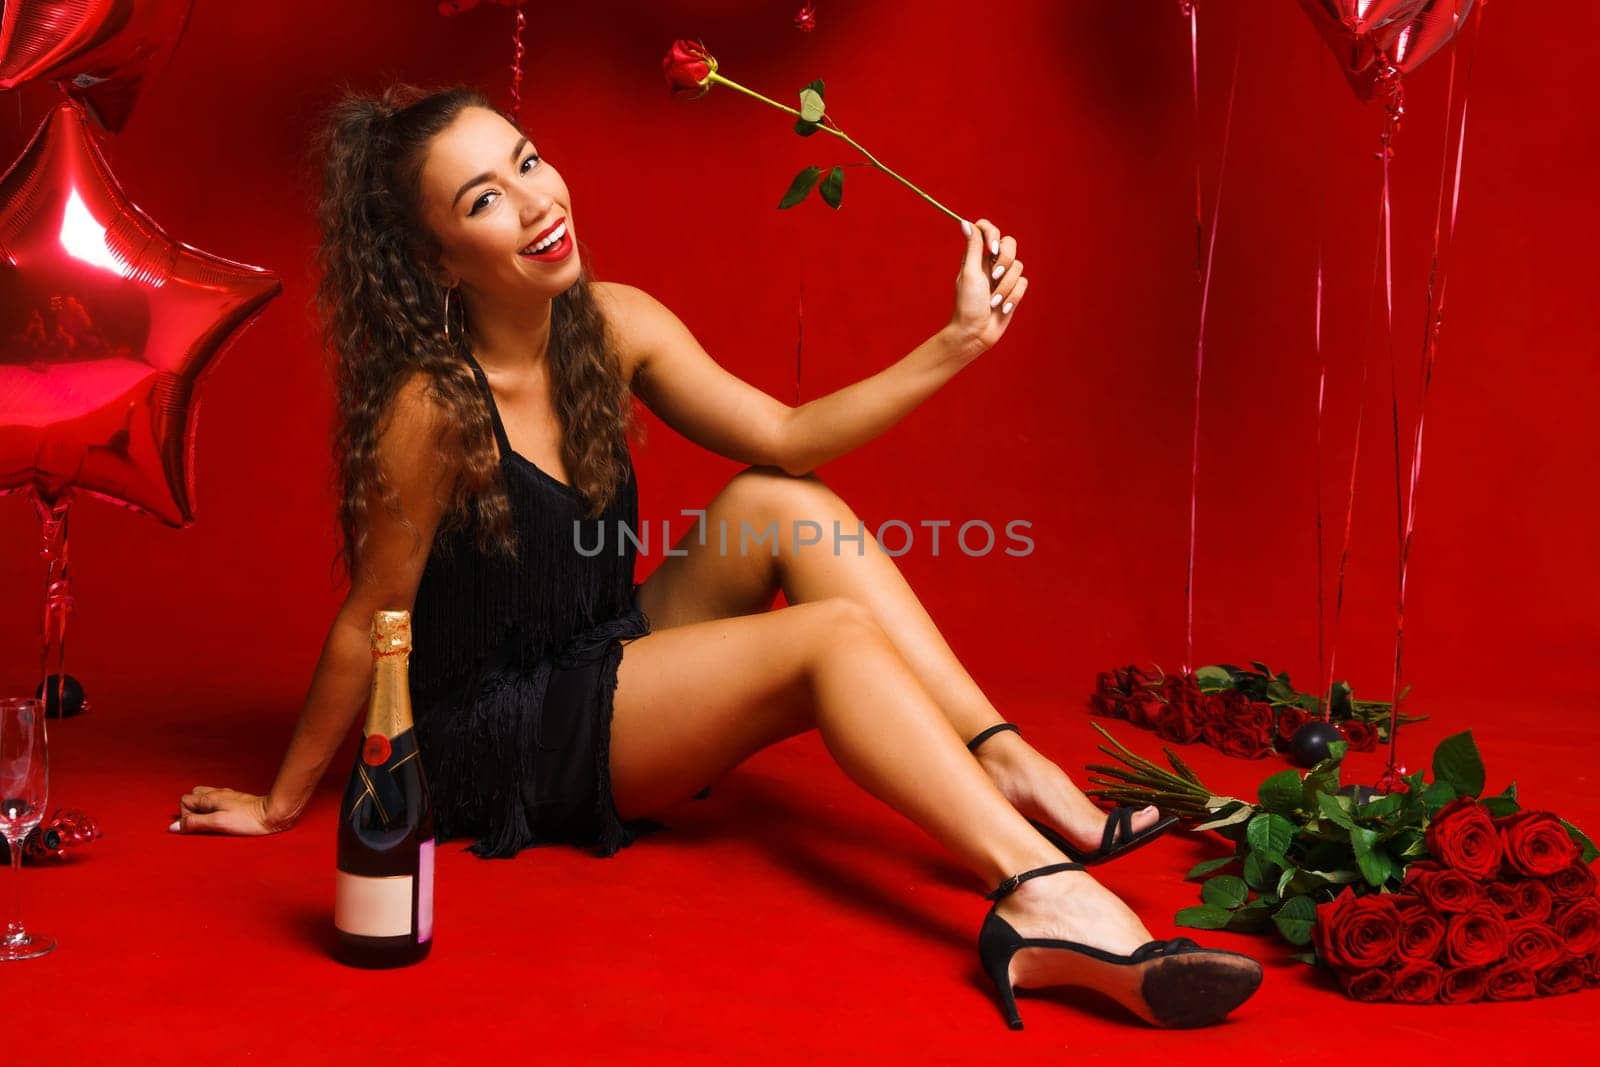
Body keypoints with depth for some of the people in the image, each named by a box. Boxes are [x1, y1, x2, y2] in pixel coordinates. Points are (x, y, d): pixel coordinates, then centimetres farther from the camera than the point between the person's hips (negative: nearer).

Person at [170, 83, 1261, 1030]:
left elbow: (786, 435, -4)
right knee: (833, 634, -22)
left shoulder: (614, 325, -5)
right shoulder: (432, 407, -24)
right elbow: (367, 625, -15)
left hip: (604, 665, 7)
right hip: (496, 743, -7)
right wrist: (282, 802, -5)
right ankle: (1043, 896, -34)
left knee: (779, 503, -13)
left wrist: (956, 344, -13)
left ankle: (1015, 769, -18)